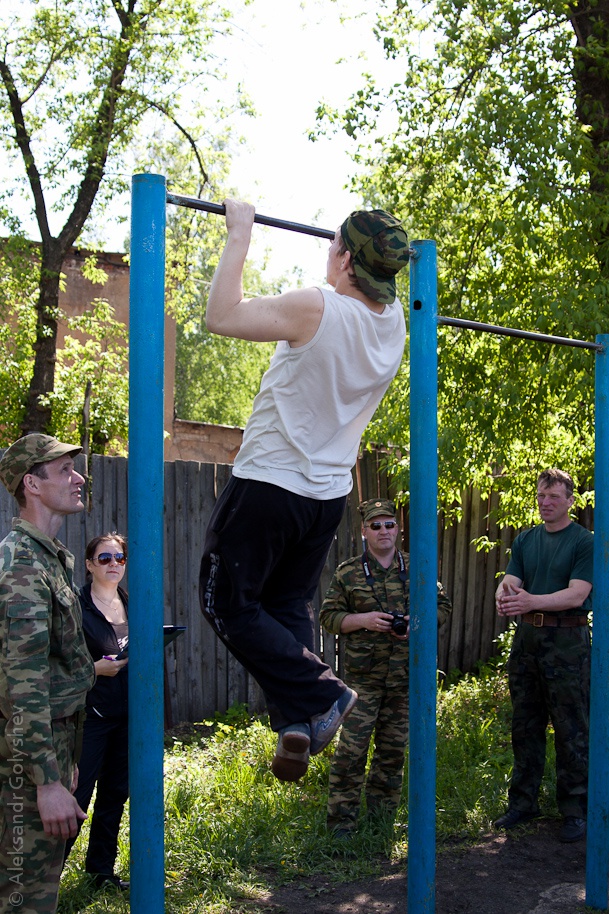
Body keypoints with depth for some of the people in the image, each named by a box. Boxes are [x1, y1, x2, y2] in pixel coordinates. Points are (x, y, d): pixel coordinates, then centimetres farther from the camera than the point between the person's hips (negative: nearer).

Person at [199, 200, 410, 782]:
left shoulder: (317, 311, -24)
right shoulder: (395, 321, -2)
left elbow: (222, 316, -20)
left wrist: (239, 235, -13)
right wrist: (379, 247, 22)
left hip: (268, 486, -7)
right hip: (328, 494, 7)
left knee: (228, 604, 6)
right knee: (289, 606, 20)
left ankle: (318, 695, -4)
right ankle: (297, 723, 10)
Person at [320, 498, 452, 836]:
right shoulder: (348, 572, 1)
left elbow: (442, 605, 12)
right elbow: (328, 616, 1)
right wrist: (363, 620, -16)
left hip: (405, 677, 3)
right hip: (362, 677, -3)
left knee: (393, 749, 11)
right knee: (352, 748, -7)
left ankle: (382, 817, 25)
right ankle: (342, 819, 2)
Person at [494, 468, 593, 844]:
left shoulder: (584, 541, -5)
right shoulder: (525, 539, 12)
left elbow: (576, 594, -16)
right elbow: (511, 581, 4)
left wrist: (530, 601, -28)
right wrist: (503, 597, -21)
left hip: (567, 642, -5)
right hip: (527, 637, 6)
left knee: (571, 730, -1)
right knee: (525, 725, 12)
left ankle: (577, 810, 8)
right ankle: (524, 801, 23)